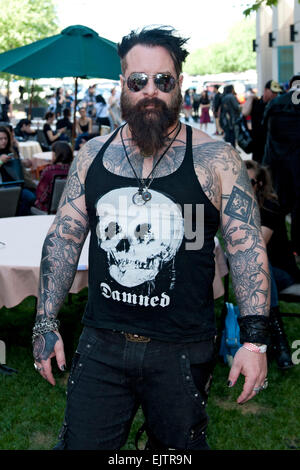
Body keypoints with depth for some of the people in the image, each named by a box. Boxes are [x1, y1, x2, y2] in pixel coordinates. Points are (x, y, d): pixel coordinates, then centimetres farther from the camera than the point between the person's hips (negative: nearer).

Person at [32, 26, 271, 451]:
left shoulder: (216, 160, -6)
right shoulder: (91, 155, 3)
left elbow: (248, 248, -7)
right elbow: (63, 240, 7)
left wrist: (254, 339, -14)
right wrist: (46, 324, 4)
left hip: (182, 350, -2)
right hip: (101, 344, 2)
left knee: (177, 449, 17)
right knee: (80, 443, 9)